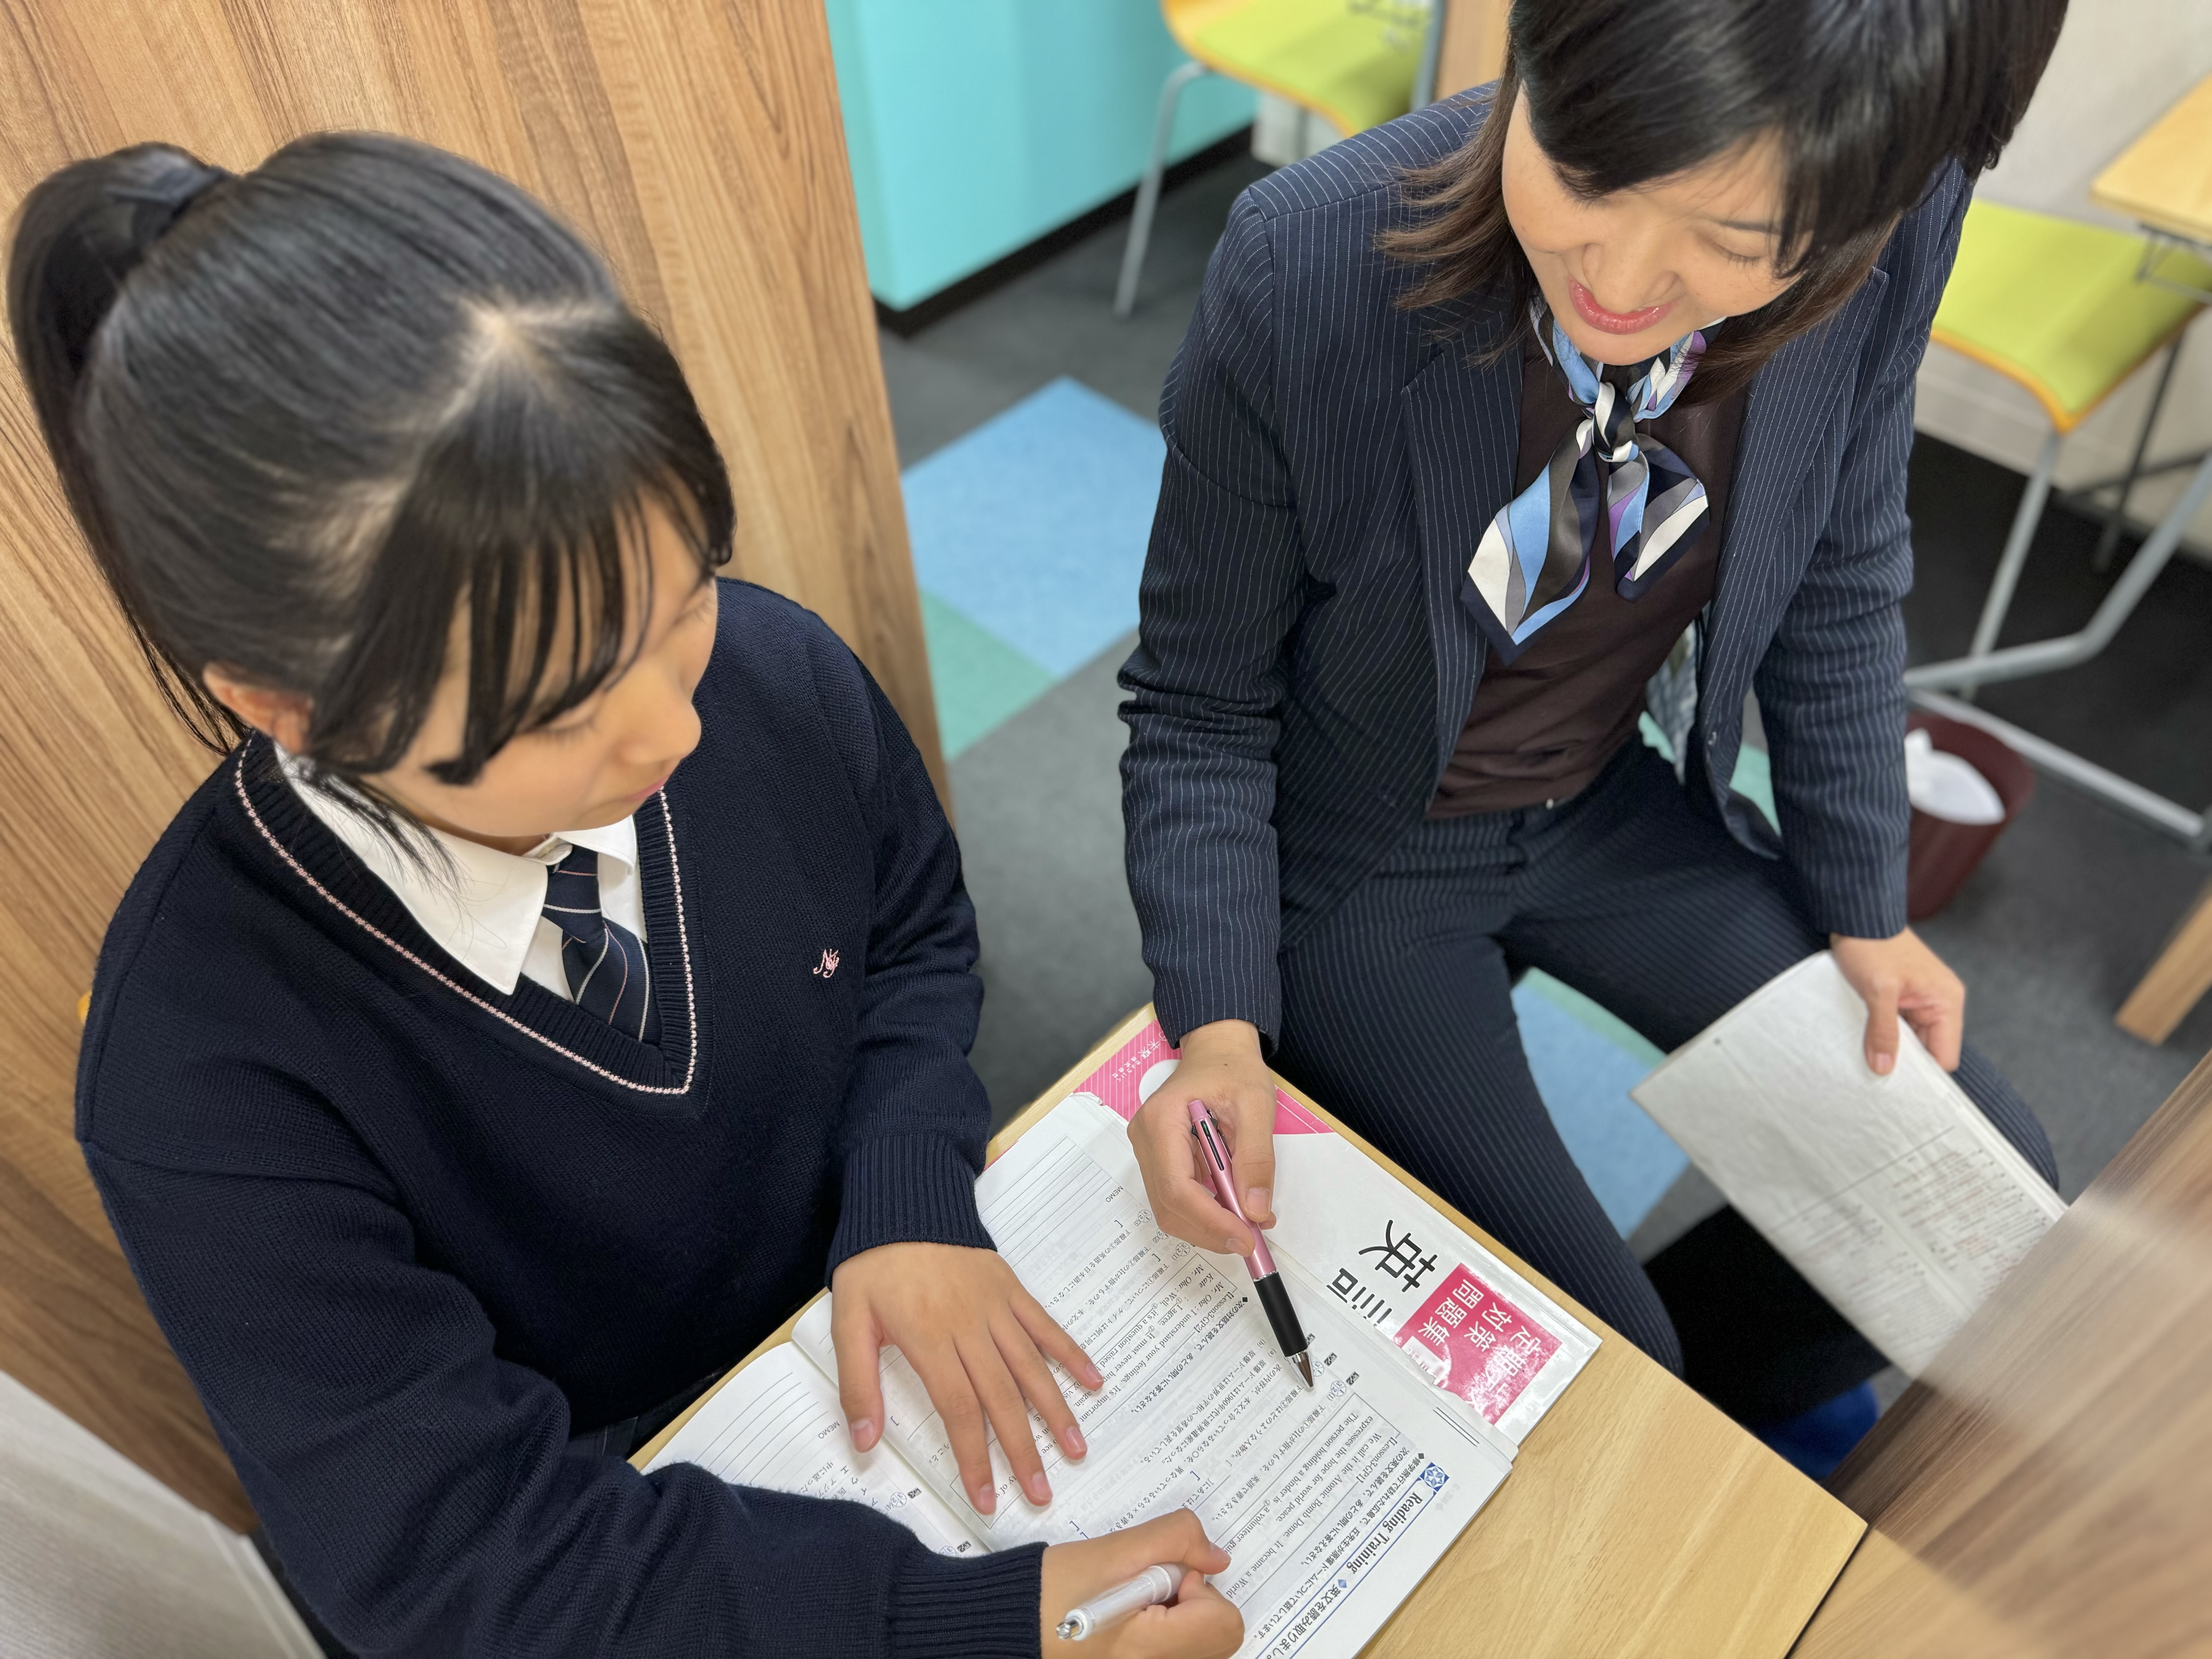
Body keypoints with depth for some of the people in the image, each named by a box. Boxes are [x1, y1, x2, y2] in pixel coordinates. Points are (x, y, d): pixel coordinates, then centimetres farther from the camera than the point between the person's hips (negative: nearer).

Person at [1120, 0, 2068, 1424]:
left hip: (1618, 800, 4)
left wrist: (1864, 906, 4)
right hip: (1368, 865, -3)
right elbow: (1200, 706, -16)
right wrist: (1222, 1023, -27)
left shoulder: (1898, 225, -19)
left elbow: (1835, 581, 0)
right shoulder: (1307, 274, -30)